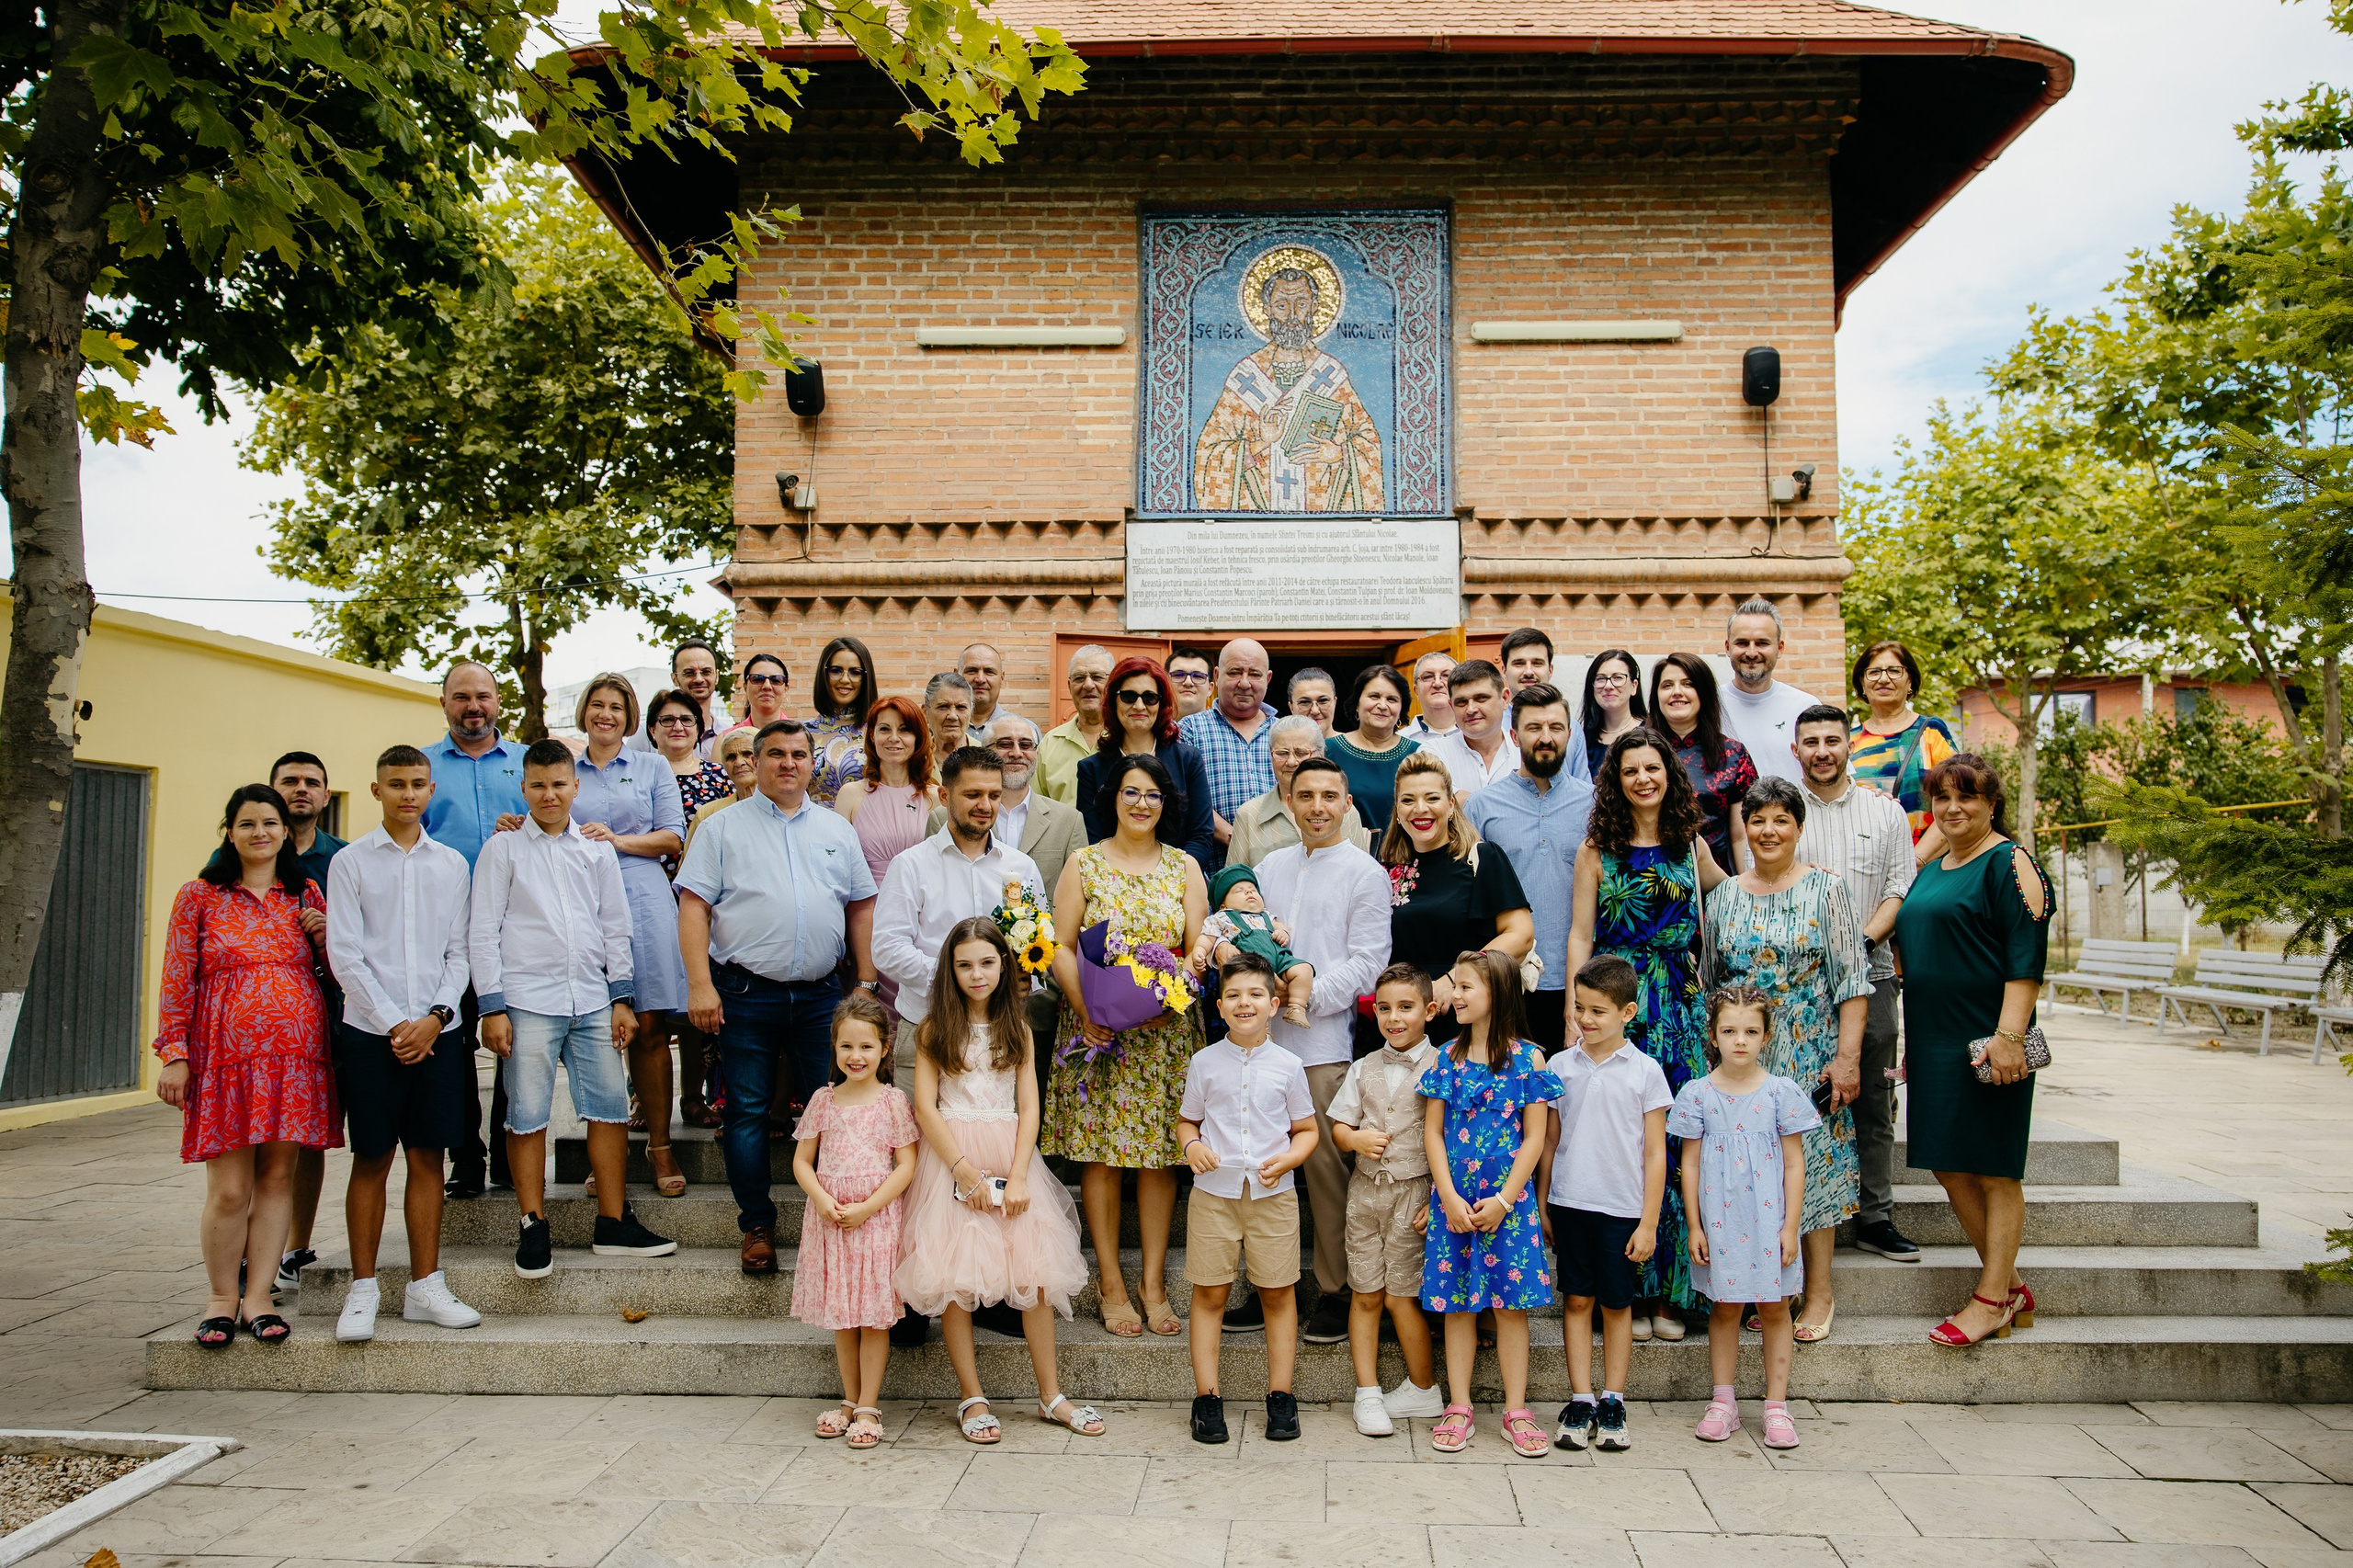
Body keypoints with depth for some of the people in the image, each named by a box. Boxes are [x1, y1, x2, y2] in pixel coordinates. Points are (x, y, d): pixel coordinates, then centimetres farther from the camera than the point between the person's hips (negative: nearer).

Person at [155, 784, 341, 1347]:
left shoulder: (307, 894, 12)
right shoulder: (199, 896, 5)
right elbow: (177, 983, 3)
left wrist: (328, 936, -2)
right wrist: (174, 1056, -3)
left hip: (295, 1055, 2)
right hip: (226, 1056, -2)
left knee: (277, 1177, 5)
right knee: (229, 1188, -2)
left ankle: (258, 1298, 14)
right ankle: (222, 1299, 16)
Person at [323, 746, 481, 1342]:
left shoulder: (452, 864, 10)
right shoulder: (350, 862, 3)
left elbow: (459, 952, 7)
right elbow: (345, 956, -3)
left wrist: (435, 1017, -7)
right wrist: (394, 1024, -10)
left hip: (437, 1031, 2)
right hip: (371, 1032, -2)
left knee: (428, 1156, 5)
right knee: (371, 1159, 2)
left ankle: (425, 1287, 13)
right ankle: (362, 1291, 12)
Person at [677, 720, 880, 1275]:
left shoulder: (837, 830, 13)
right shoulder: (724, 827, 4)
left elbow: (860, 908, 14)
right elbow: (694, 906, -2)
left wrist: (866, 983, 7)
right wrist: (700, 984, -12)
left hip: (821, 995, 2)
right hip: (746, 994, -2)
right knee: (748, 1112, 3)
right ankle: (757, 1226, 15)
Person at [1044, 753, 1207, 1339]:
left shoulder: (1185, 867, 10)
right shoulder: (1083, 863, 5)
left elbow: (1199, 948, 5)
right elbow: (1062, 947, -1)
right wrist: (1086, 1015, -13)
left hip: (1167, 1030, 1)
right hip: (1095, 1029, -1)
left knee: (1160, 1155, 3)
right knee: (1100, 1154, 0)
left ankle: (1154, 1285, 12)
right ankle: (1112, 1285, 10)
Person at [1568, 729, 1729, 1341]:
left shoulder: (1690, 845, 11)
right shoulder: (1599, 847, 4)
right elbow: (1581, 933, 1)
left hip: (1679, 1000, 2)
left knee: (1678, 1139, 0)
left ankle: (1670, 1292, 11)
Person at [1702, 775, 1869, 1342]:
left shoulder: (1826, 890, -1)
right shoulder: (1724, 896, 7)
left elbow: (1853, 979, -4)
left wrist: (1848, 1055, -10)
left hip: (1810, 1053, -3)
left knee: (1812, 1161, 0)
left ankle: (1819, 1291, 12)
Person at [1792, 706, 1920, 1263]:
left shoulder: (1886, 812, 10)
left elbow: (1901, 889, 4)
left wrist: (1863, 939, -11)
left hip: (1870, 973, 2)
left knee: (1874, 1102, 4)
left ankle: (1876, 1217, 13)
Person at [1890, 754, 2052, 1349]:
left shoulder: (2010, 863, -8)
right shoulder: (1933, 870, 16)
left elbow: (2026, 957, -15)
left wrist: (2009, 1036, -22)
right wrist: (1914, 1043, 22)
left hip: (1986, 1040, -8)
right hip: (1934, 1041, 8)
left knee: (1994, 1170, 1)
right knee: (1947, 1165, 10)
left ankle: (1992, 1299, 11)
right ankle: (2012, 1285, 23)